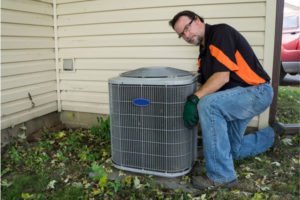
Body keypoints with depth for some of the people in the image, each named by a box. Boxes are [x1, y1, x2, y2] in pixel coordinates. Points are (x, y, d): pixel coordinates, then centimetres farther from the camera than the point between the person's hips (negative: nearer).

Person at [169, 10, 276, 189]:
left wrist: (194, 99, -29)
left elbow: (222, 77, -25)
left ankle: (221, 176, -24)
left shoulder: (220, 32, -15)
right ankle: (268, 136, 43)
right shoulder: (204, 50, 13)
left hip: (256, 91, -10)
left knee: (209, 104, -35)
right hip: (238, 96, 10)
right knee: (232, 150, 17)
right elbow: (206, 85, 11)